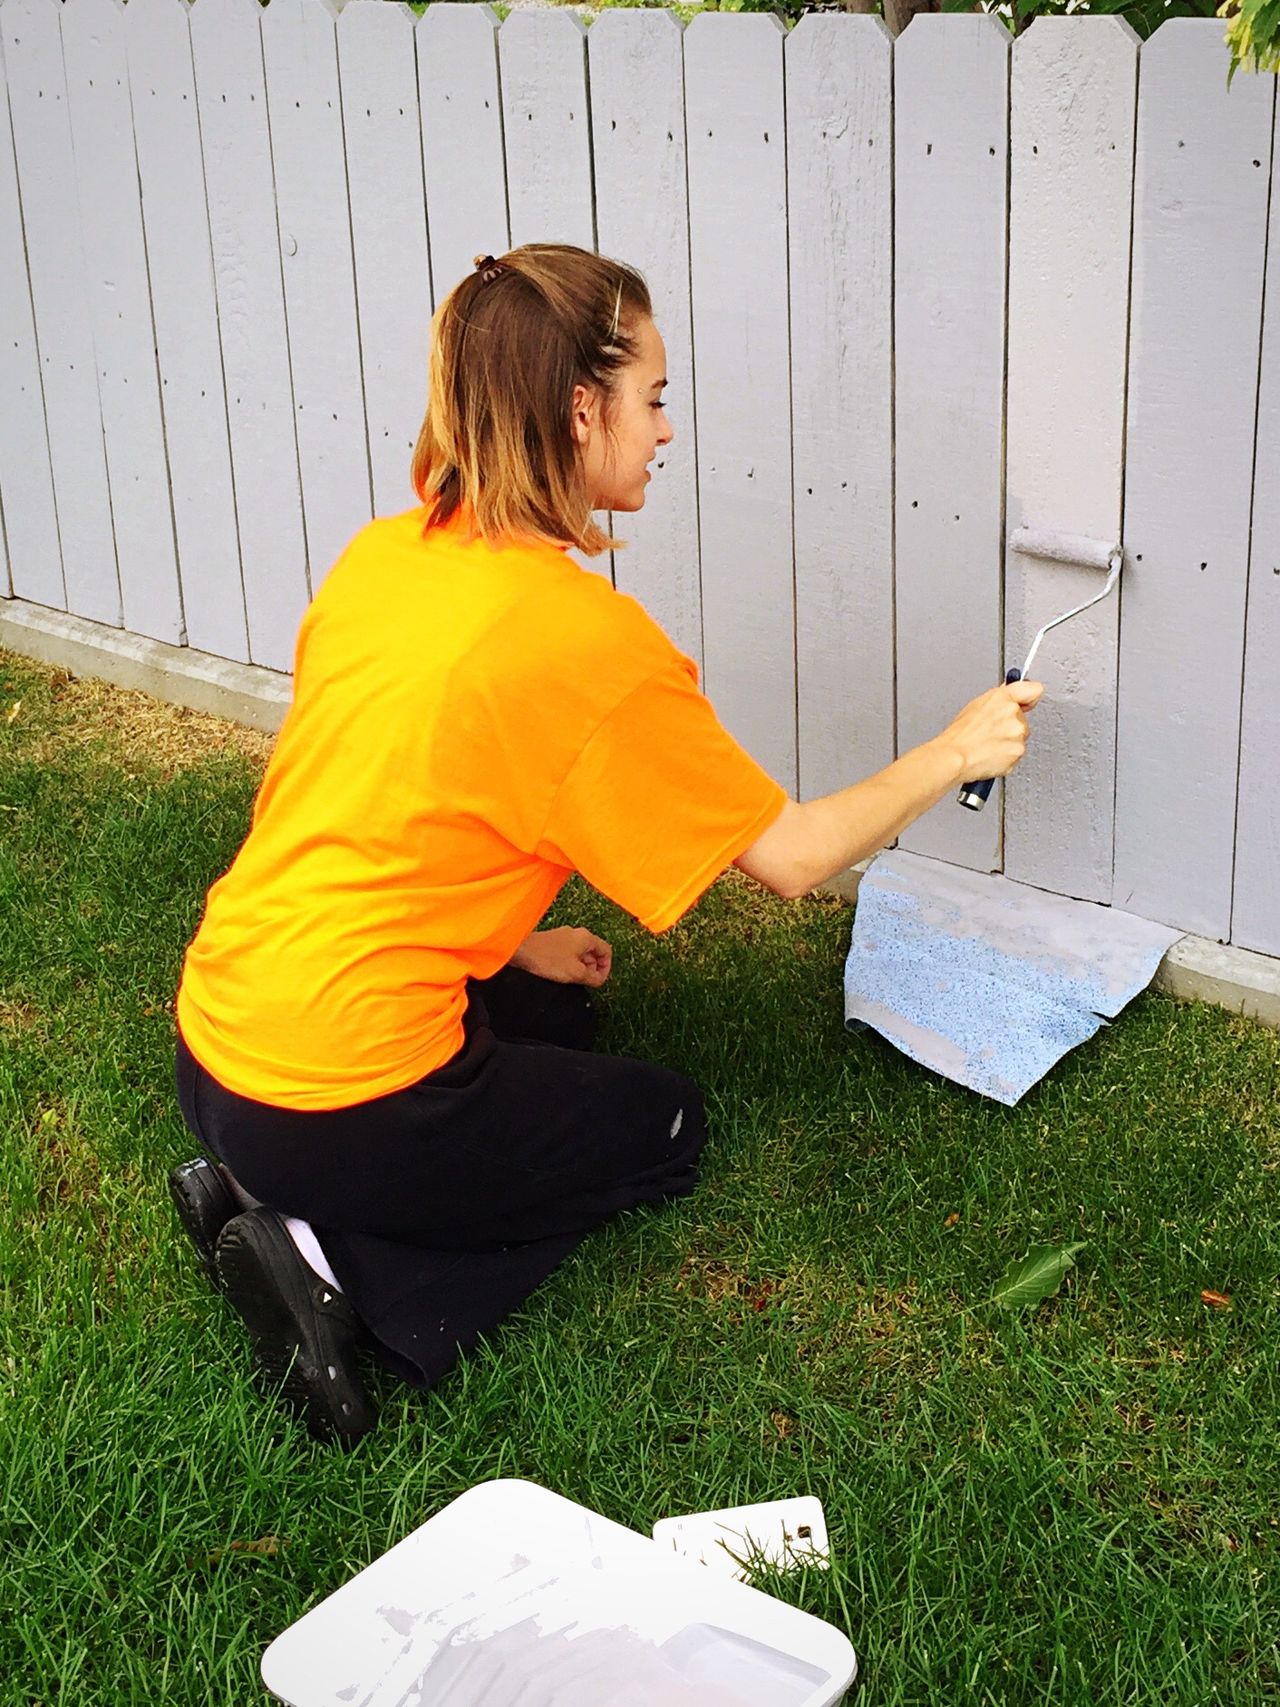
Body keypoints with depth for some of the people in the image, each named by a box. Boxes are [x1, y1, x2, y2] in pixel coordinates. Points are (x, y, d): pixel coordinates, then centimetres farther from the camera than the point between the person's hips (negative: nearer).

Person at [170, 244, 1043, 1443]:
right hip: (338, 1105, -7)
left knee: (554, 1015, 33)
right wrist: (954, 752, 8)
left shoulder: (380, 555, 3)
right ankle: (354, 1277, -1)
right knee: (663, 1126, 19)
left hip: (216, 1041, 8)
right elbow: (794, 857, -6)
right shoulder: (595, 642, -17)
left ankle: (265, 1190, 11)